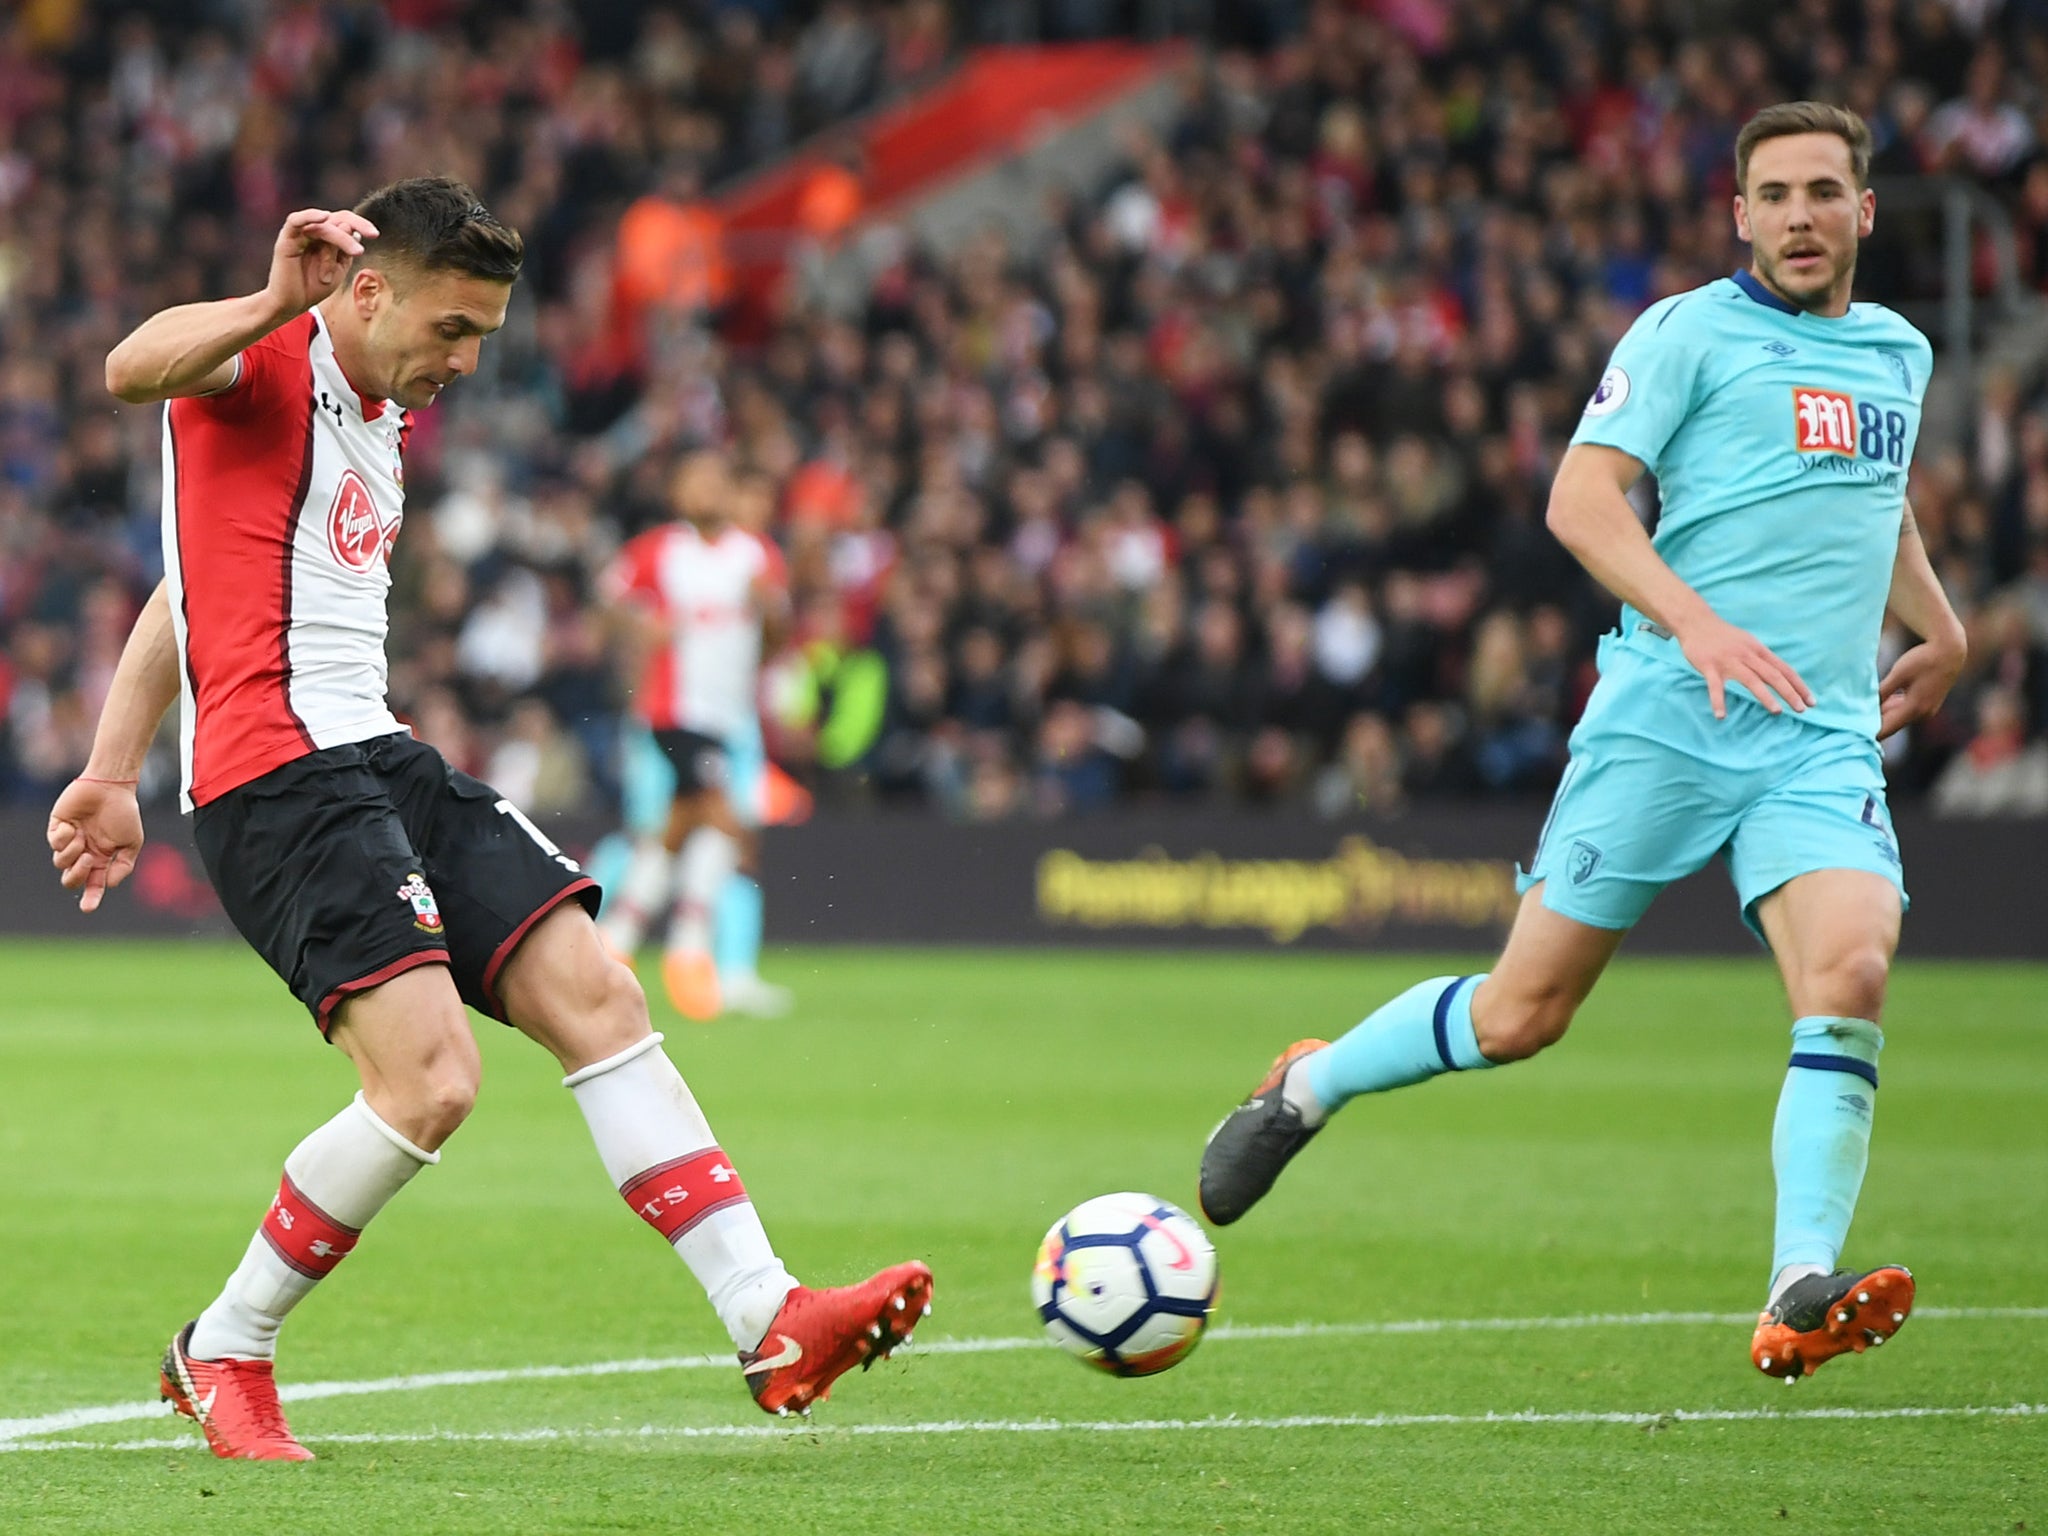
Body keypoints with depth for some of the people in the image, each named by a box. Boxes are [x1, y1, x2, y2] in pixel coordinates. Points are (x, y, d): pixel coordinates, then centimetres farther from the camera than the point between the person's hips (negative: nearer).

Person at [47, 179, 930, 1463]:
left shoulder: (387, 420, 23)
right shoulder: (264, 367, -5)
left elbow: (198, 592, 28)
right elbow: (134, 369, -30)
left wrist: (113, 773, 25)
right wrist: (277, 301, -42)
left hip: (378, 757, 10)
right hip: (276, 778, -10)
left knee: (596, 997, -1)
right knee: (432, 1080, -20)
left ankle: (771, 1322, -1)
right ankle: (222, 1354, -1)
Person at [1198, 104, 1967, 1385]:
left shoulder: (1900, 354, 18)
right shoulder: (1690, 332, -2)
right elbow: (1581, 499, -13)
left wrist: (1938, 626, 28)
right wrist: (1697, 623, -26)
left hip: (1826, 739, 4)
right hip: (1669, 714, -4)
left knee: (1851, 968, -22)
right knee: (1525, 1012, -2)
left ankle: (1802, 1301, -26)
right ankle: (1308, 1087, 25)